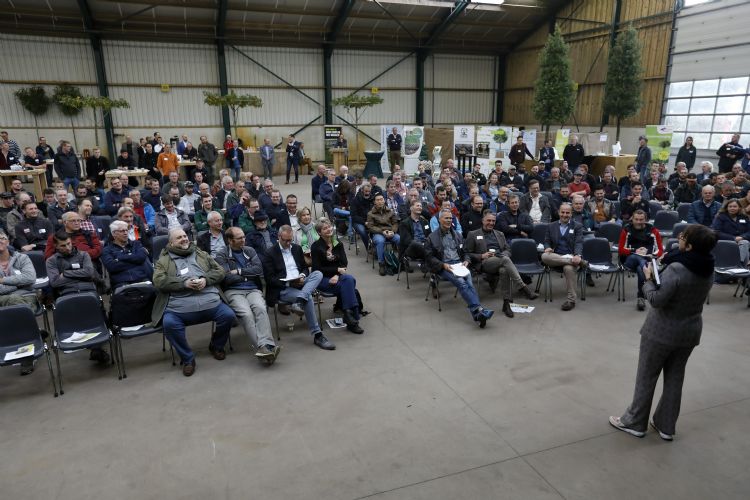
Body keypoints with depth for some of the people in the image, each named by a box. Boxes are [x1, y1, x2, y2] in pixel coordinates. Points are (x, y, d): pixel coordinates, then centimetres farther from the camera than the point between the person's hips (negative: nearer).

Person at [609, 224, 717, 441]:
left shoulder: (675, 269, -27)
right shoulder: (707, 269, -2)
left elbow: (656, 300, -24)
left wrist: (649, 279, -9)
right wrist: (660, 274, 2)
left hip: (662, 330, -7)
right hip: (690, 330, 7)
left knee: (646, 376, 9)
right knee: (675, 377, 17)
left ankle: (635, 422, 22)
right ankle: (666, 426, 28)